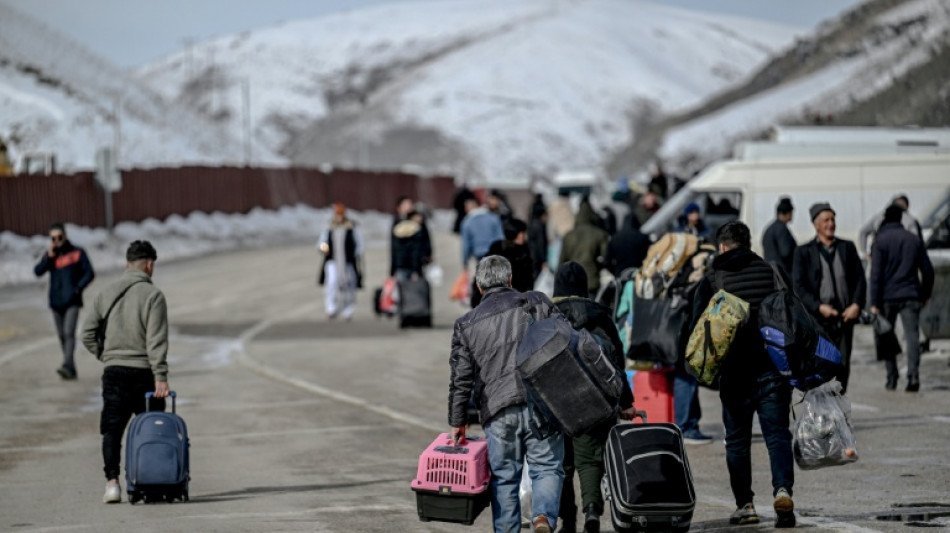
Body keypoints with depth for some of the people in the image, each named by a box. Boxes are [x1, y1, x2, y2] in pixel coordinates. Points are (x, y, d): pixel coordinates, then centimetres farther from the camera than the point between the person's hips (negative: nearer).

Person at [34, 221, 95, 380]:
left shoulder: (77, 253, 1)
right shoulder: (50, 255, 11)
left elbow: (89, 273, 1)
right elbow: (38, 272, 0)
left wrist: (78, 288, -13)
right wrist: (49, 257, -12)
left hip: (72, 302, -5)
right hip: (56, 302, 5)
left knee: (69, 333, -18)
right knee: (62, 336, 7)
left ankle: (67, 366, -29)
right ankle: (71, 369, 14)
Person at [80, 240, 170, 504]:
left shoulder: (105, 294, 9)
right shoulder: (152, 294, -6)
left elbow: (88, 335, 7)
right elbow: (156, 340, -13)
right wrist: (160, 376, -14)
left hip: (113, 373, 3)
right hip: (143, 372, -3)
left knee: (112, 429, 2)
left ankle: (112, 481, -9)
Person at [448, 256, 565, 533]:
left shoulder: (466, 324, 10)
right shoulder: (537, 303, 6)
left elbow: (461, 379, 9)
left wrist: (457, 422, 14)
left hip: (498, 413, 1)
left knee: (504, 477, 9)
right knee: (547, 468, 5)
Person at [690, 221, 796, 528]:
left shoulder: (711, 280, 3)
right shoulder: (773, 273, 6)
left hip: (735, 373, -1)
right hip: (773, 368, 1)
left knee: (737, 440, 9)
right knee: (777, 434, 0)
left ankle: (744, 504, 6)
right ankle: (782, 489, -22)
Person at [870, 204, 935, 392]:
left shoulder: (880, 241, -4)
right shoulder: (915, 240, 8)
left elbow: (876, 274, -9)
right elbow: (927, 270, 10)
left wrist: (874, 303, -9)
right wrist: (925, 294, 22)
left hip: (887, 297, -2)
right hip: (911, 297, 2)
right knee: (912, 335, -4)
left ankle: (892, 378, 13)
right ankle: (913, 375, -21)